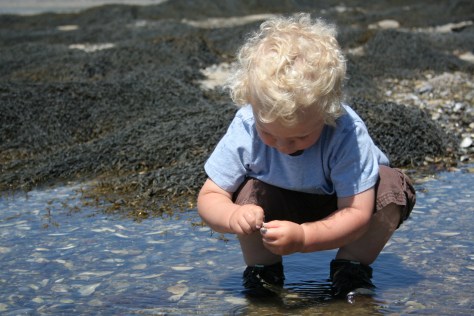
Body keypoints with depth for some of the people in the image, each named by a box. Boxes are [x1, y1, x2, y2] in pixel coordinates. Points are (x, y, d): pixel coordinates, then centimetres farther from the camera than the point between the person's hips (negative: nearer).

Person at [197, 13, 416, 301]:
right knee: (248, 191, -31)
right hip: (279, 208, 1)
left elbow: (357, 213, -35)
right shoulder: (245, 130, -29)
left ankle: (352, 270, -6)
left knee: (392, 187, -28)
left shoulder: (347, 133, -36)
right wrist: (232, 216, -46)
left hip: (334, 214, 0)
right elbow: (209, 197, -22)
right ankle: (262, 270, -4)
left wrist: (302, 237, -51)